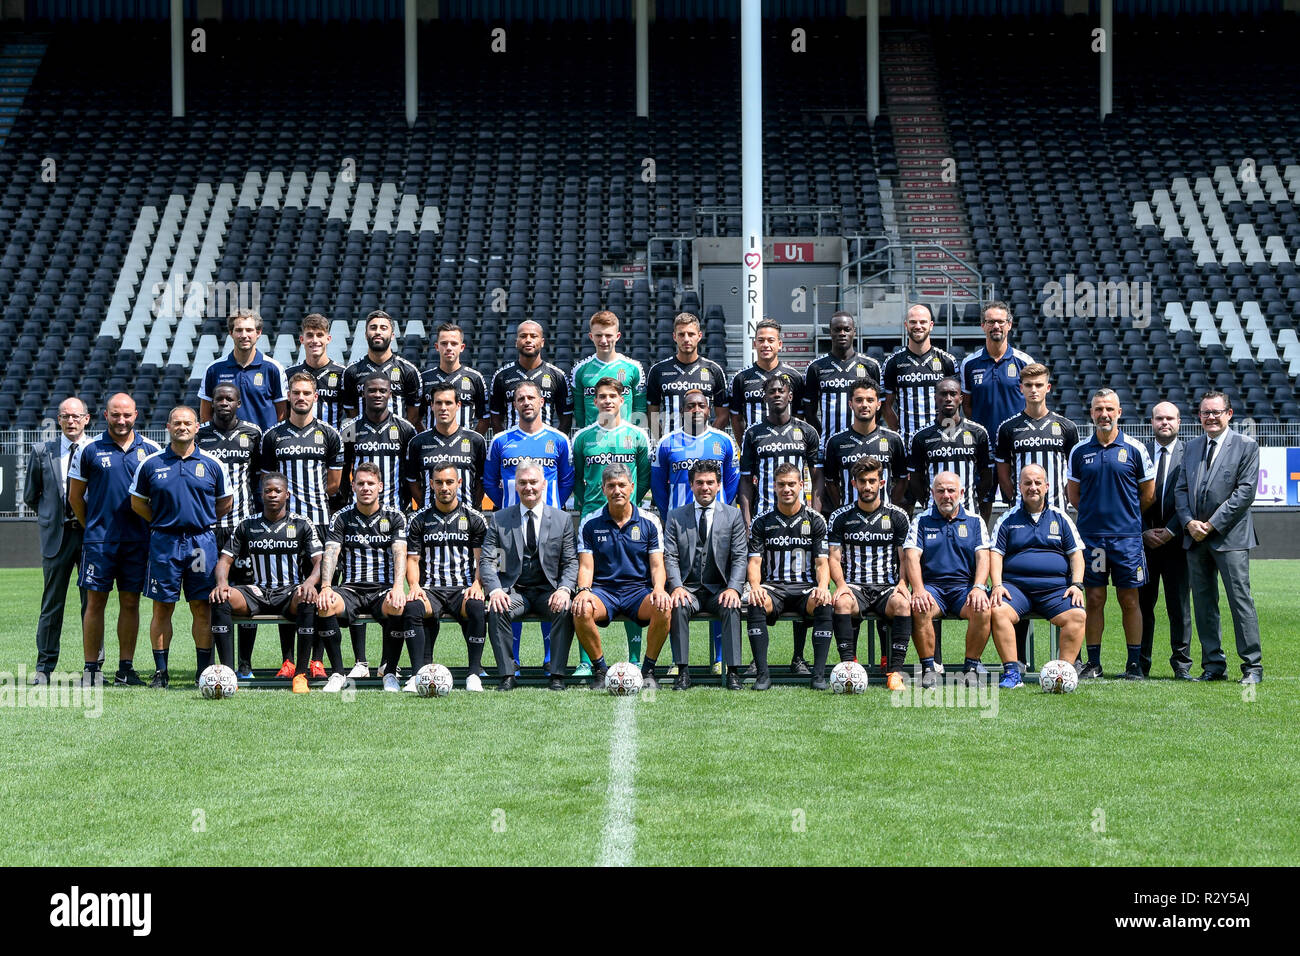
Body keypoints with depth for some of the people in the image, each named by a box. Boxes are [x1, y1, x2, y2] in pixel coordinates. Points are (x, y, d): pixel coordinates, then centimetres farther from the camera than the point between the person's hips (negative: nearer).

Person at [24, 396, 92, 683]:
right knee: (52, 603, 4)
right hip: (56, 534, 1)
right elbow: (30, 496, 15)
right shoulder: (42, 452, 6)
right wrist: (50, 515, 10)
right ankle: (44, 667, 10)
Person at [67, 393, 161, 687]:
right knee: (95, 601, -1)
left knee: (131, 602, 5)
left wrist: (151, 527, 7)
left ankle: (126, 668, 11)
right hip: (99, 539, -2)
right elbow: (75, 496, 7)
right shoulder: (90, 450, 0)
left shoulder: (150, 450, 5)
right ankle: (91, 670, 3)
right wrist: (92, 528, 7)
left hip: (137, 540, 2)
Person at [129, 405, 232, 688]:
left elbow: (225, 503, 15)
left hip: (202, 542, 0)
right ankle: (160, 671, 6)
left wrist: (202, 522, 8)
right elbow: (137, 502, 12)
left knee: (202, 607, 2)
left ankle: (205, 670, 8)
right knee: (162, 608, 1)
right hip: (164, 542, 0)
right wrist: (162, 522, 6)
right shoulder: (151, 464, 3)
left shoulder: (212, 464, 5)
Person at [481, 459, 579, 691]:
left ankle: (556, 674, -24)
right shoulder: (499, 520, 7)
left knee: (565, 610, -32)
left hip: (548, 591, 0)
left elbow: (571, 562, 4)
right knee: (496, 610, -32)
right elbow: (487, 561, 1)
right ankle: (507, 675, -24)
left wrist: (565, 589, -17)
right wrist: (495, 590, -19)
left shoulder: (562, 520, 8)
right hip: (513, 591, 0)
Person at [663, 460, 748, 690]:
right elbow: (670, 556, 2)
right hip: (688, 587, 0)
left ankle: (733, 672, -30)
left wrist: (733, 588, -15)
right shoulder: (675, 517, 10)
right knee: (679, 607, -32)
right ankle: (683, 671, -29)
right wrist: (677, 587, -16)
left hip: (719, 589, 0)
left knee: (731, 607, -32)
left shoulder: (733, 515, 9)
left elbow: (740, 557, 2)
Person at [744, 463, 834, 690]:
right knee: (755, 604, -35)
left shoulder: (815, 520, 8)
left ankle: (818, 674, -31)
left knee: (824, 605, -35)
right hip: (773, 586, 0)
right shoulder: (761, 521, 9)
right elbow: (754, 561, 3)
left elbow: (822, 562, 3)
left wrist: (822, 586, -19)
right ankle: (762, 674, -30)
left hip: (806, 587, 0)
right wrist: (755, 586, -19)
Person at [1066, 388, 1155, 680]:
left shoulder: (1135, 449, 1)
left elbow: (1148, 494, 8)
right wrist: (1096, 514, 10)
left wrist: (1126, 516, 11)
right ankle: (1093, 663, 8)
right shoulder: (1079, 451, 7)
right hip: (1091, 536, 2)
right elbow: (1073, 494, 15)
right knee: (1094, 599, 3)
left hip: (1127, 536, -2)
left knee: (1129, 600, 1)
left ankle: (1134, 664, 6)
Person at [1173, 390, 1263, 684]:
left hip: (1230, 536, -5)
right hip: (1196, 536, 5)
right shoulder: (1192, 446, 15)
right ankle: (1213, 665, 13)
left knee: (1241, 600, -7)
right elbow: (1182, 488, 13)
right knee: (1203, 602, 6)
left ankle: (1252, 667, -3)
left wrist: (1212, 524, -13)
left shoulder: (1245, 446, -2)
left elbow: (1245, 491, -9)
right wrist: (1189, 522, -5)